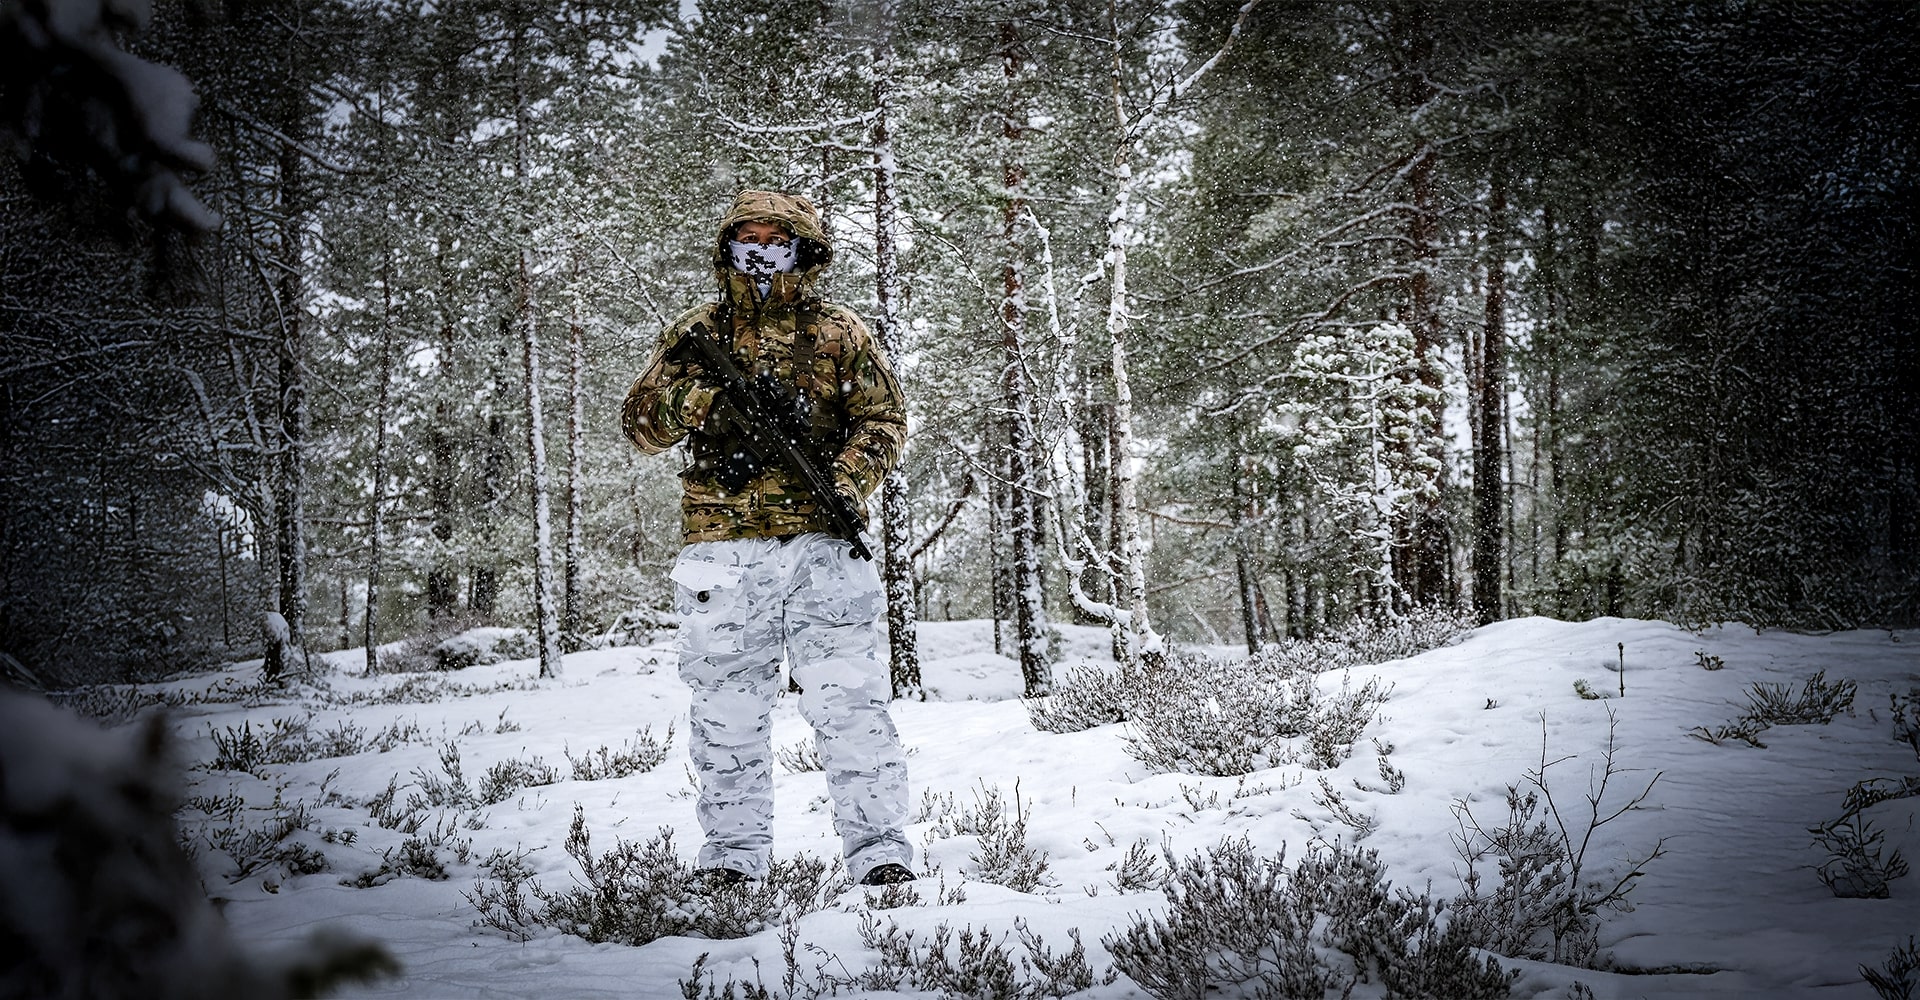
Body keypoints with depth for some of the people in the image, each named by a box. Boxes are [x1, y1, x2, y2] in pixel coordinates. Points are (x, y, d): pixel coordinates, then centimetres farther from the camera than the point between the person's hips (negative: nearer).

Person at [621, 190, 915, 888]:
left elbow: (883, 418, 7)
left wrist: (850, 482, -11)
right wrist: (697, 393, -13)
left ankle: (880, 854, -3)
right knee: (728, 711, 7)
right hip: (724, 546, 2)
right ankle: (733, 858, 17)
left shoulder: (839, 333, 9)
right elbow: (641, 425, 6)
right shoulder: (695, 334, 11)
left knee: (850, 701, -6)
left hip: (823, 543, -1)